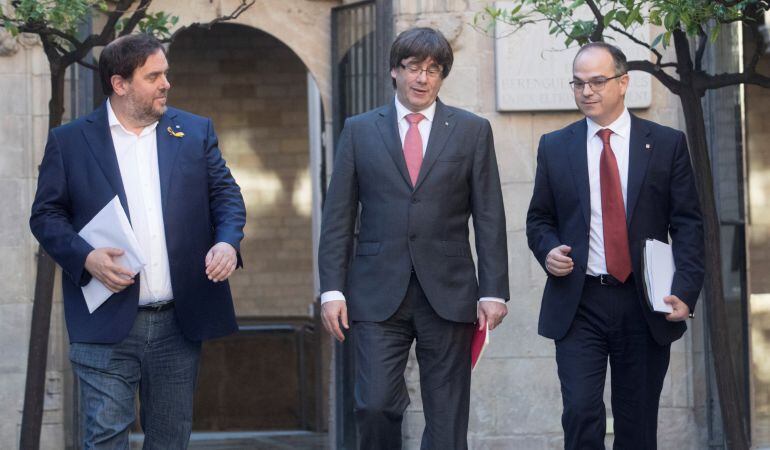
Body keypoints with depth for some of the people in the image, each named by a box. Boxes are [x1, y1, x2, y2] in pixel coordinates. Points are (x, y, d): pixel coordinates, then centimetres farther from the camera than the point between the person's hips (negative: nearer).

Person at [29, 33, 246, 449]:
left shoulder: (195, 132, 10)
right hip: (107, 324, -3)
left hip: (179, 321, 3)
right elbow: (46, 215, 2)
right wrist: (85, 257, -15)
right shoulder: (69, 142, 3)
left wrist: (228, 242, -9)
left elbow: (226, 194, 12)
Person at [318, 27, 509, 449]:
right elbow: (337, 216, 6)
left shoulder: (472, 131, 7)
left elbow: (489, 218, 4)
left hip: (447, 295, 0)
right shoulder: (359, 130, 8)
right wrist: (332, 288, -2)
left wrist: (493, 291, -3)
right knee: (374, 406, -9)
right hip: (378, 296, 0)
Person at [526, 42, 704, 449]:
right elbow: (539, 219, 15)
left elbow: (687, 224, 2)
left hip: (646, 305, 0)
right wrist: (548, 249, -8)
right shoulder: (554, 147, 8)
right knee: (581, 414, -11)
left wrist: (685, 291, -11)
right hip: (578, 304, 0)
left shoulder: (667, 144, 4)